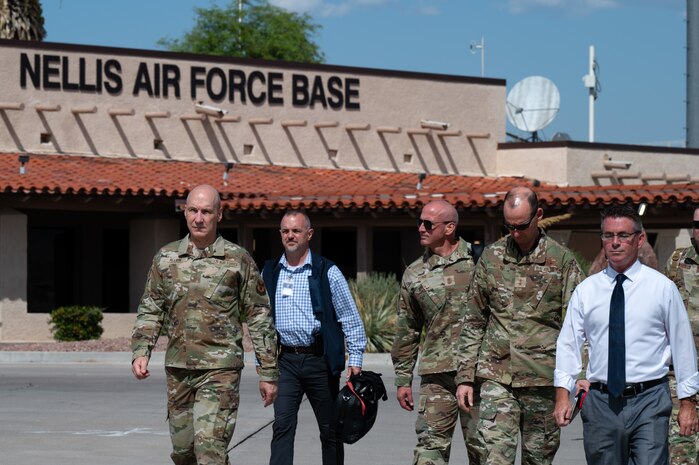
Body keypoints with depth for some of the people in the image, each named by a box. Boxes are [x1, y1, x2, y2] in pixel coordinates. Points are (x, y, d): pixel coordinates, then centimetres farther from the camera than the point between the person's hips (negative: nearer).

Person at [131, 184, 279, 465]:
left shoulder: (238, 260, -2)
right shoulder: (166, 258, 7)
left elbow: (259, 318, 1)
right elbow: (150, 311, 11)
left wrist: (268, 373, 0)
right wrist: (140, 352, -5)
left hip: (220, 370, -4)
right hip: (177, 369, 4)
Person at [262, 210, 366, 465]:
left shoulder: (327, 272, 0)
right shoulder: (270, 272, 9)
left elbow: (350, 317, 2)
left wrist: (355, 358, -3)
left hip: (320, 360, -2)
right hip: (285, 360, 2)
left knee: (330, 430, 7)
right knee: (282, 425, -10)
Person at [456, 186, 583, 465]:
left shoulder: (562, 261, 1)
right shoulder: (491, 257, 9)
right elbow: (474, 322, 13)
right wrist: (465, 376, 7)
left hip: (543, 379, -1)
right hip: (496, 377, 1)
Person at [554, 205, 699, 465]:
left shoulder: (662, 288, 3)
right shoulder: (586, 291, 9)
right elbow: (569, 344, 5)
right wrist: (562, 394, -7)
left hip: (649, 403, -2)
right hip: (600, 402, 2)